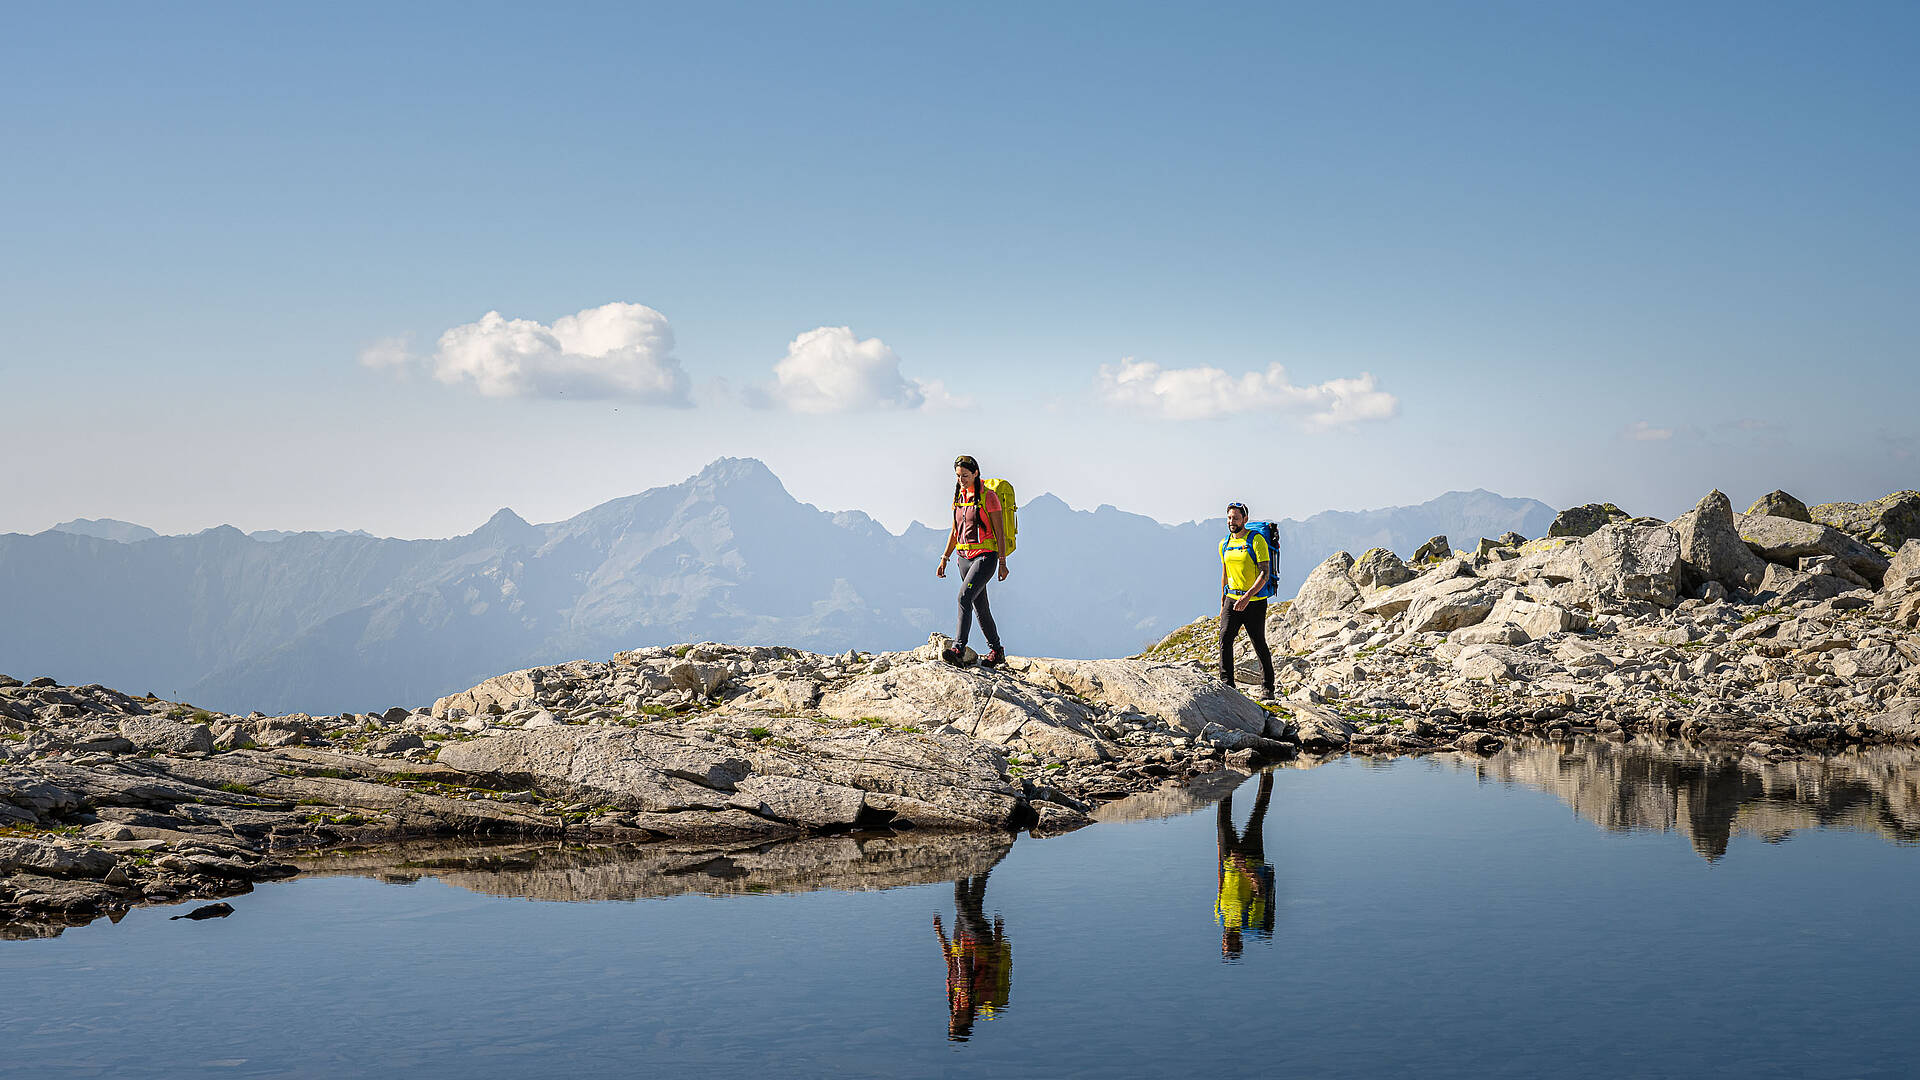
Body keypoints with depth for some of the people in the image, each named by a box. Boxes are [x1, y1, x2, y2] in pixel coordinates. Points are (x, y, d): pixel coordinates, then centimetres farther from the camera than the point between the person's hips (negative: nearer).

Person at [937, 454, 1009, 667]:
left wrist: (1002, 563, -10)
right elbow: (955, 531, 19)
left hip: (985, 556, -7)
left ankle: (958, 649, -29)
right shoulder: (959, 497, 11)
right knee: (980, 607, 11)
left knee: (964, 597, -23)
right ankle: (996, 651, 23)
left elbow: (1000, 531, -8)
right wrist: (944, 559, 14)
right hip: (965, 557, 7)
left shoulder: (988, 497, -9)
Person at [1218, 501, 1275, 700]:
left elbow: (1265, 573, -17)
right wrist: (1222, 603, 19)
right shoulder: (1224, 544, 8)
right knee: (1224, 638, -12)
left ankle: (1267, 688, 16)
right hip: (1232, 599, 5)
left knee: (1259, 645, 3)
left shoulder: (1256, 540, -11)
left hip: (1255, 602, -5)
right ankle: (1227, 684, -11)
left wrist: (1247, 597, -27)